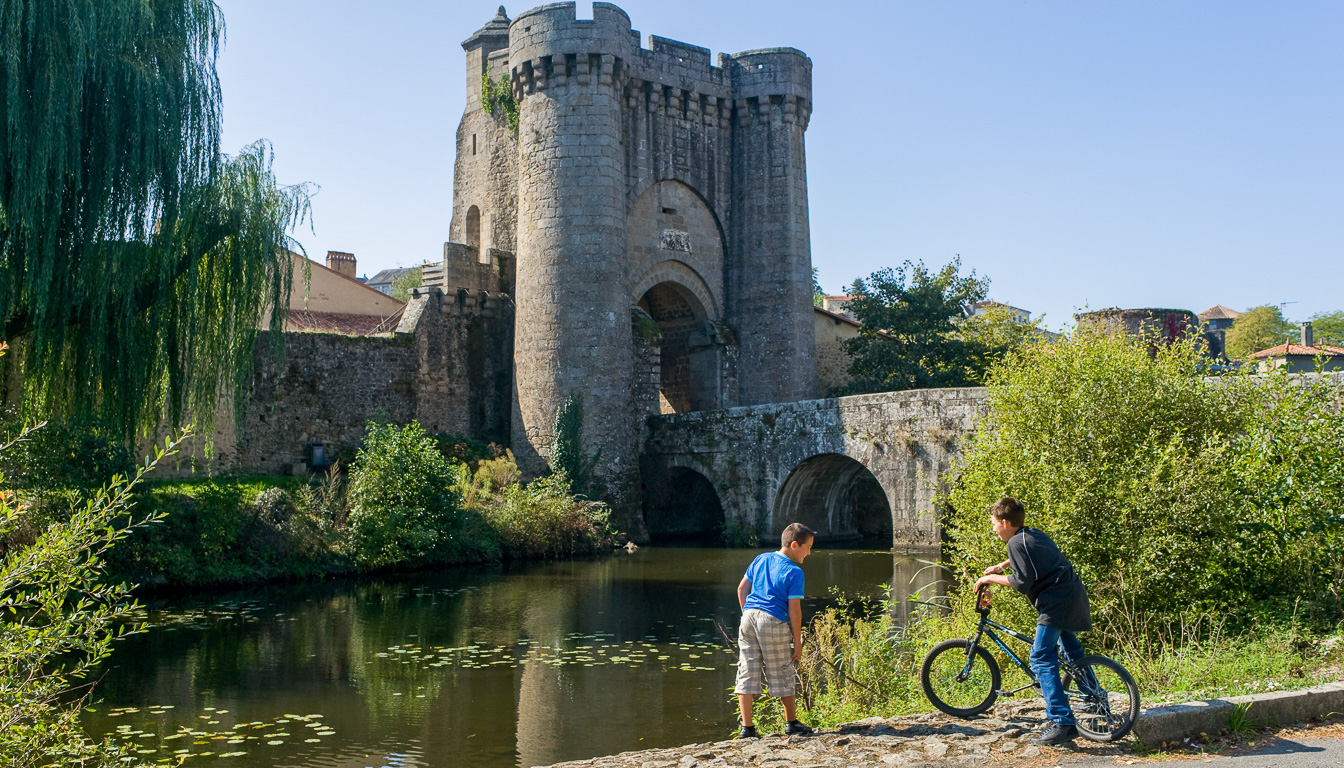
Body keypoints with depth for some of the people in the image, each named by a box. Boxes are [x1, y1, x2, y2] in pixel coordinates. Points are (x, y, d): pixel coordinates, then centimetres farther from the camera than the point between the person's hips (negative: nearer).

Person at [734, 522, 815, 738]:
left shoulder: (760, 559, 13)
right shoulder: (794, 572, -5)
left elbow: (741, 588, 17)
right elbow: (794, 609, -8)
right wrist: (797, 642, -1)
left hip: (749, 616, 5)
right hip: (774, 623, -5)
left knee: (747, 672, 7)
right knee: (781, 674, 10)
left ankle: (746, 728, 8)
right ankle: (791, 723, 24)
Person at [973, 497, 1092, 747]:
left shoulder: (1017, 542, -12)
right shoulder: (1033, 535, 18)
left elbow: (1023, 582, -17)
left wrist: (991, 578, -7)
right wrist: (1002, 565, 39)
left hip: (1057, 602, -10)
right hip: (1075, 596, 10)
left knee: (1041, 659, -12)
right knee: (1072, 652, 29)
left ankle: (1062, 723, -18)